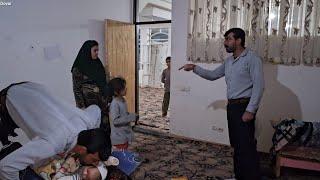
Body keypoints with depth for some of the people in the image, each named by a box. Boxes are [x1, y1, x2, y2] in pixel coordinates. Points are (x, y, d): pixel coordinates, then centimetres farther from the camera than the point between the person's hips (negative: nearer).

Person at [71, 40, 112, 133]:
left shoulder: (98, 64, 9)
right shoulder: (78, 69, -9)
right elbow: (77, 90, -10)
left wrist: (108, 98, 9)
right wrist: (82, 107, -14)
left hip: (101, 104, 5)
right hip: (89, 105, -5)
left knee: (105, 127, 7)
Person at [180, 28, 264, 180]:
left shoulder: (252, 58, -11)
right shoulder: (228, 61, 14)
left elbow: (258, 86, -17)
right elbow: (212, 75, 20)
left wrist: (250, 110, -21)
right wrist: (194, 68, 9)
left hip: (244, 106, -8)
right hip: (231, 106, 8)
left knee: (246, 146, -7)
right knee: (236, 145, 15)